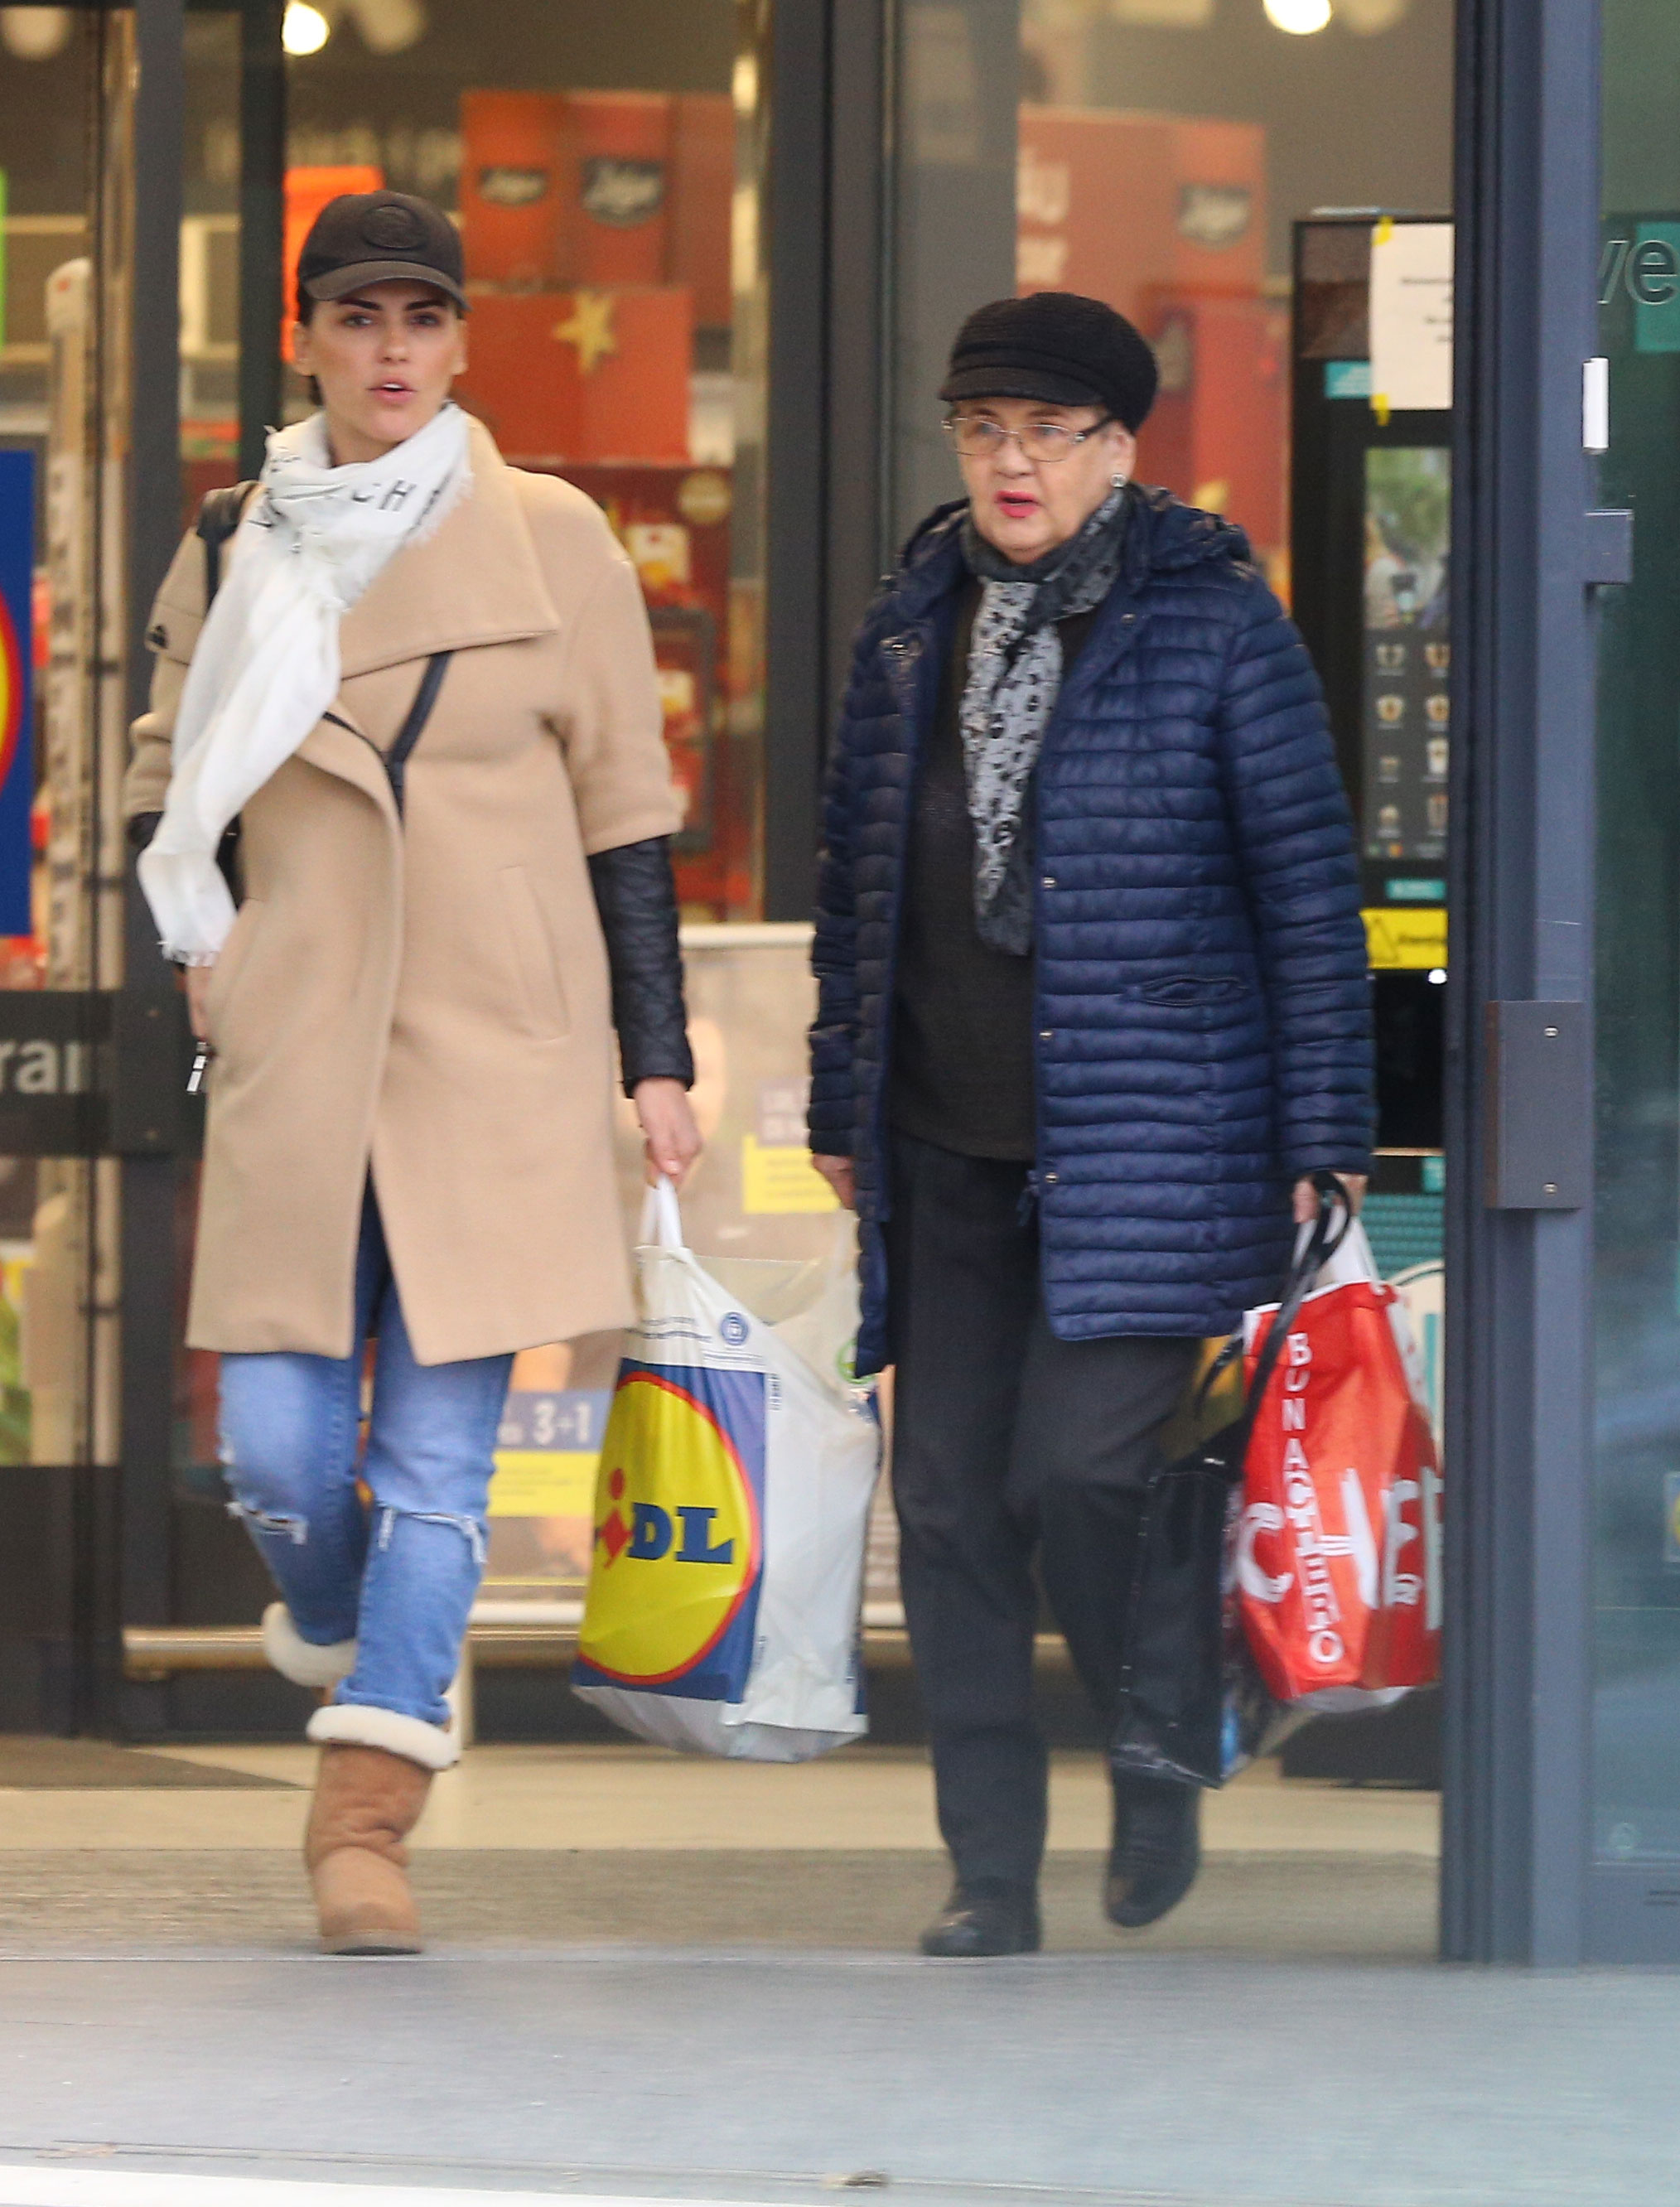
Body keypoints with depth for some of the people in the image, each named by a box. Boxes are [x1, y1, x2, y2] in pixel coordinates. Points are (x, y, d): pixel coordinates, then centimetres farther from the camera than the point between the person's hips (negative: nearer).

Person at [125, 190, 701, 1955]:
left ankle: (366, 1816, -2)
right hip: (295, 1061, 2)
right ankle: (340, 1634, 29)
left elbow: (625, 815, 5)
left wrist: (656, 1062, 3)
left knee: (441, 1445, -6)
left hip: (498, 1059, -2)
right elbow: (164, 795, 20)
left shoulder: (549, 541, 2)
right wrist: (195, 954, 3)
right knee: (279, 1446, -4)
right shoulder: (233, 556, 8)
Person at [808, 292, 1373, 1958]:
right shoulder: (914, 622, 11)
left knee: (1079, 1469, -15)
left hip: (1148, 1136, -5)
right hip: (946, 1144, 5)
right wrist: (840, 1104, 17)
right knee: (950, 1497, 1)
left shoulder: (1213, 624, -3)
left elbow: (1308, 883, -2)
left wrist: (1326, 1144, -5)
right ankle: (991, 1870, 9)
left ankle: (1160, 1760, 12)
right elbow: (856, 871, 19)